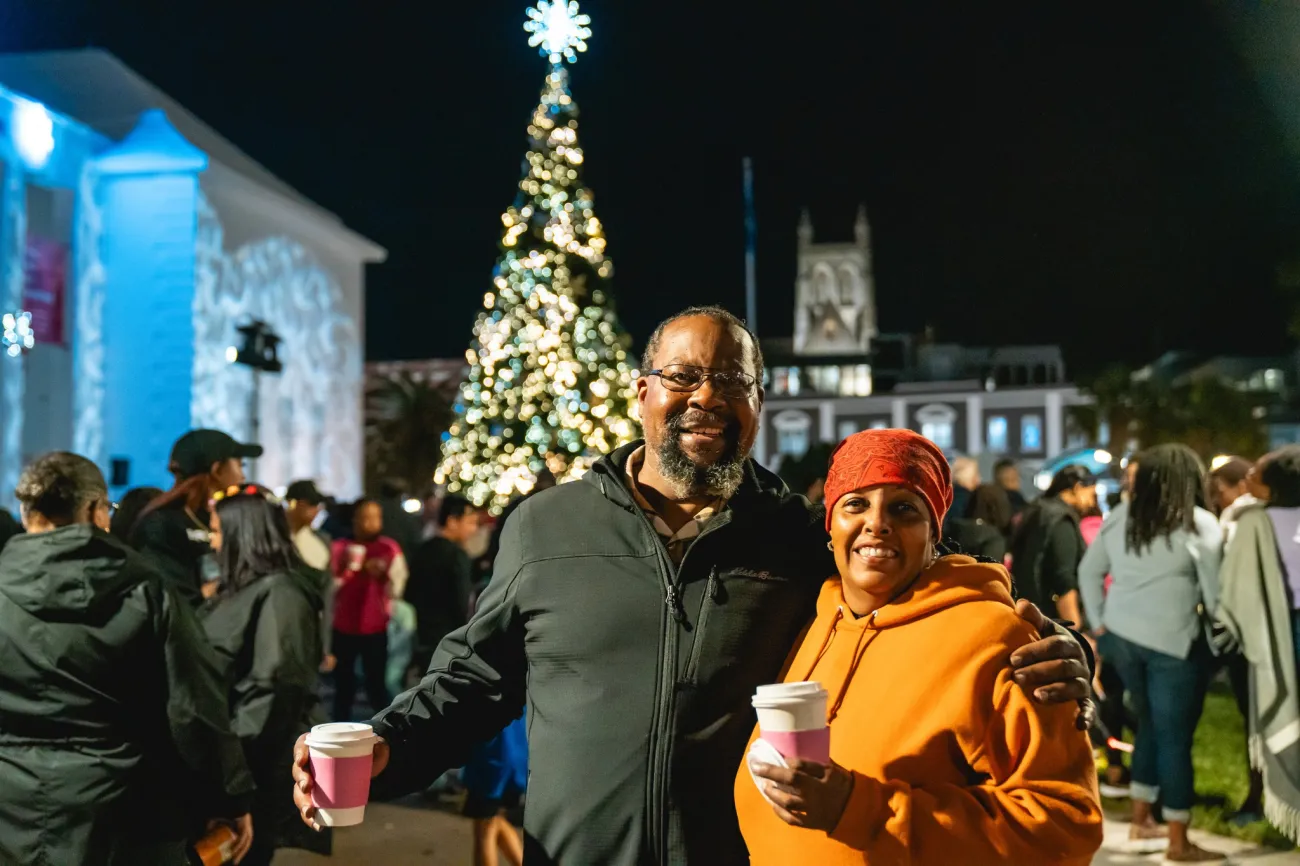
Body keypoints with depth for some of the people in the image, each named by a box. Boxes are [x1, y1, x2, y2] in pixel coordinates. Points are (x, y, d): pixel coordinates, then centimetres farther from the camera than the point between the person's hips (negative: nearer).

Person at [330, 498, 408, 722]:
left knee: (376, 683, -2)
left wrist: (382, 576, -21)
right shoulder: (339, 547, 2)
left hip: (375, 628, -1)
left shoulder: (390, 549, 0)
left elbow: (395, 591, -4)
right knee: (343, 685, 6)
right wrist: (342, 570, -16)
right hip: (342, 628, 1)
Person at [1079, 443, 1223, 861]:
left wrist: (1099, 624, 17)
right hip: (1172, 643, -6)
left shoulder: (1121, 516, 8)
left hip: (1122, 637, 6)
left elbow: (1088, 571, 13)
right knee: (1175, 736, 2)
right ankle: (1179, 843, 10)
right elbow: (1214, 593, -8)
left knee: (1151, 726, 20)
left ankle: (1141, 821, 28)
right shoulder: (1200, 524, -6)